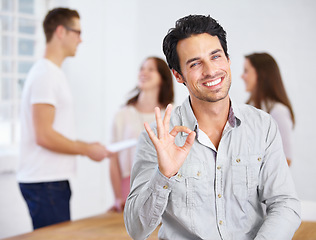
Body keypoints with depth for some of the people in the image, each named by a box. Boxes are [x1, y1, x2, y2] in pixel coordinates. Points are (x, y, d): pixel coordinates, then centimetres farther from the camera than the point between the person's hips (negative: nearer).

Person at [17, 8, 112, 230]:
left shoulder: (54, 73, 19)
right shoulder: (45, 74, -14)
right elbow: (44, 136, -20)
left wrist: (87, 145, 15)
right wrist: (87, 150, -11)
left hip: (54, 180, 10)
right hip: (45, 184, -10)